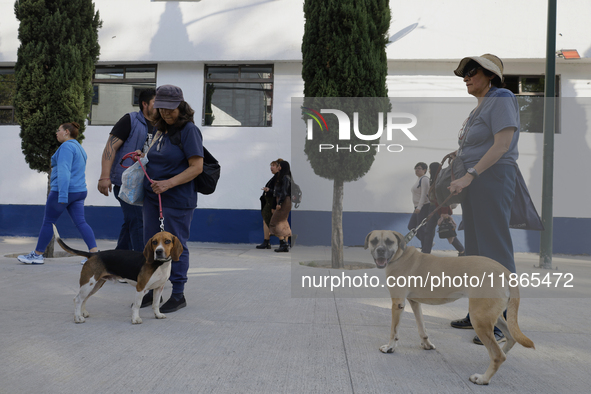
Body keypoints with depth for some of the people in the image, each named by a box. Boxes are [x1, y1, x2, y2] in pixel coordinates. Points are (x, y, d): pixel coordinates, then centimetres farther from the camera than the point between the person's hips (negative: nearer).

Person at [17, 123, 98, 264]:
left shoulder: (66, 146, -11)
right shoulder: (79, 147, 20)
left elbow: (64, 171, -21)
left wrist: (62, 195, -27)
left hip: (62, 191, -9)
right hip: (80, 191, 9)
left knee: (48, 221, 4)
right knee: (81, 222, 1)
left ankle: (37, 255, 13)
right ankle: (95, 252, -12)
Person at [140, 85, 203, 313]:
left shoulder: (189, 130, -11)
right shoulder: (160, 130, 13)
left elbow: (197, 167, -17)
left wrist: (168, 184, -23)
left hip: (177, 200, -8)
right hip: (152, 196, 8)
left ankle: (178, 295, 13)